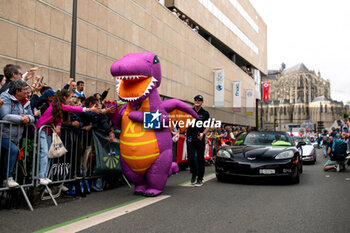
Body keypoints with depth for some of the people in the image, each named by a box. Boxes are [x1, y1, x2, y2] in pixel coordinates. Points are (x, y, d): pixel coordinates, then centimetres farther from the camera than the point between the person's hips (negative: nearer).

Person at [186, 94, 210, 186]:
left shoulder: (205, 113, 5)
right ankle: (194, 174, 23)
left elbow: (208, 126, 6)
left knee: (200, 158, 1)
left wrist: (203, 133, -11)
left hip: (200, 138, -1)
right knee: (190, 158, -3)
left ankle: (200, 178, 12)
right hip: (190, 137, 1)